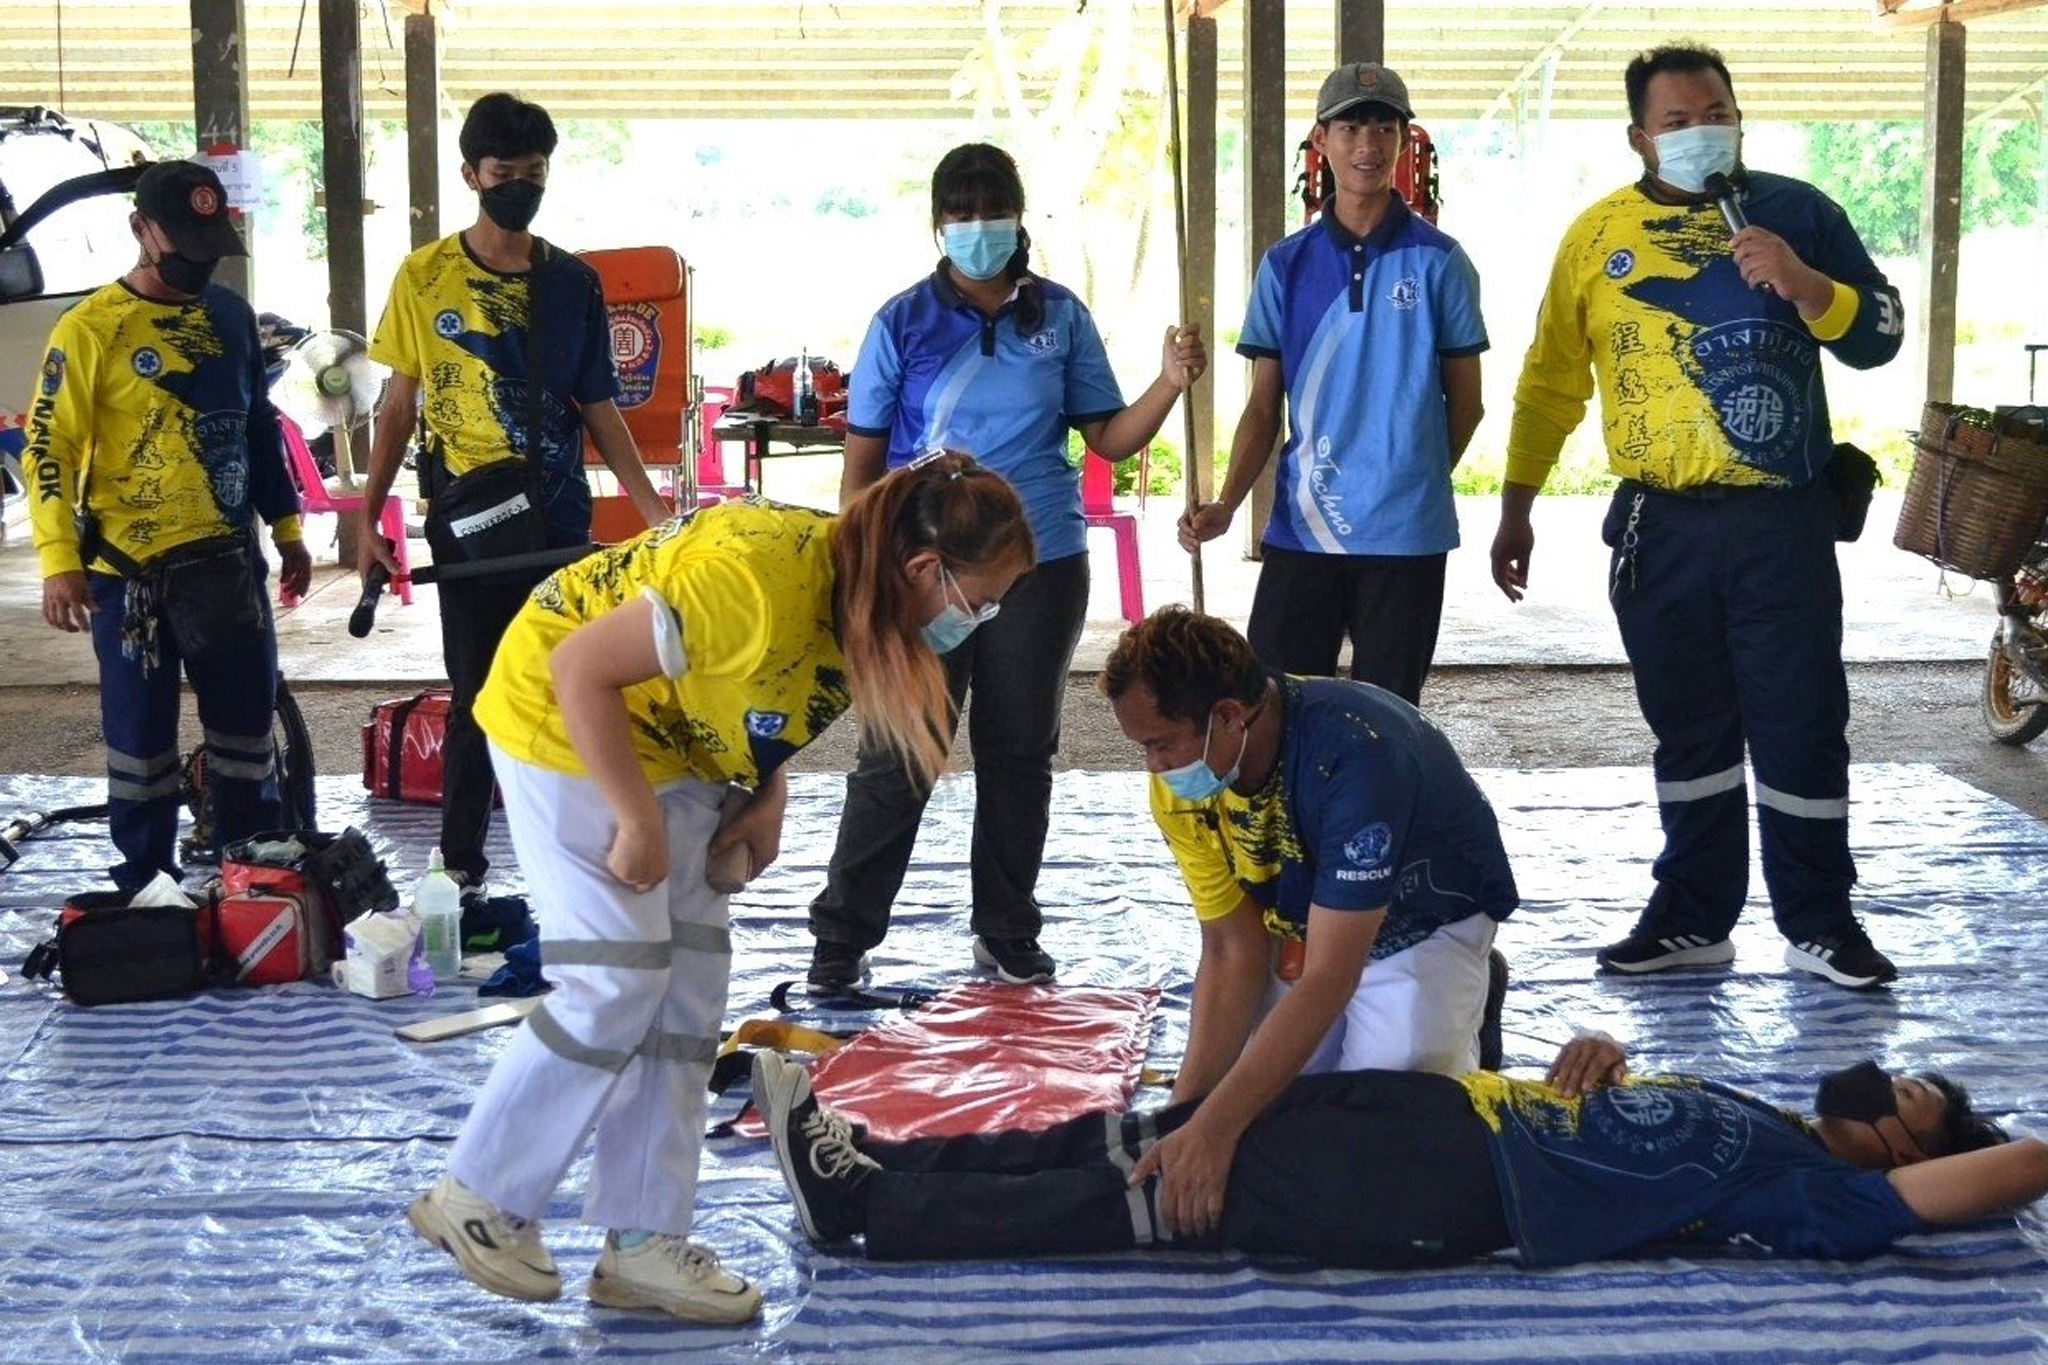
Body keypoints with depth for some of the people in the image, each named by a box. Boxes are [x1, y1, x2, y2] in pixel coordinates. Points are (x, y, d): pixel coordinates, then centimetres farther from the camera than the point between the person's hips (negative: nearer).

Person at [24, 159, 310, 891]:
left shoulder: (230, 315, 8)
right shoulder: (90, 329, -9)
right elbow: (49, 447, -11)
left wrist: (286, 528, 17)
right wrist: (60, 562, -19)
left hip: (227, 559, 5)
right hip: (132, 569, -5)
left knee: (248, 716, 11)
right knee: (141, 730, 3)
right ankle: (145, 883, 14)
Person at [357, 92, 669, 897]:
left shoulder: (573, 283, 5)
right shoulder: (425, 277, 0)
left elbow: (599, 410, 8)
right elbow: (399, 404, 5)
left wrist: (656, 512, 0)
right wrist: (368, 518, 0)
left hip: (561, 525, 2)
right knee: (477, 696, 2)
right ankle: (461, 863, 12)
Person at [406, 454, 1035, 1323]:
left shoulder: (860, 597, -9)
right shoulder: (760, 582, -36)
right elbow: (581, 667, -29)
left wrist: (766, 797, -4)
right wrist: (638, 823, -23)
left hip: (673, 744, 9)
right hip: (567, 721, -9)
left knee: (688, 991, 5)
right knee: (616, 985, -10)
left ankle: (643, 1244, 11)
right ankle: (478, 1202, 8)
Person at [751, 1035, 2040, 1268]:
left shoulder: (1818, 1193, -4)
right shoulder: (1742, 1105, 20)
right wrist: (1591, 1059, 12)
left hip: (1443, 1191, -8)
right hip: (1447, 1103, 8)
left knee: (1157, 1197, -11)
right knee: (1133, 1145, 1)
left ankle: (859, 1205, -8)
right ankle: (868, 1161, 3)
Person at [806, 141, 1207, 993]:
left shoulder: (1060, 318, 5)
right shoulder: (904, 324, 0)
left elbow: (1110, 438, 6)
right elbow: (863, 460, 2)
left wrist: (1170, 385, -11)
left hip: (1041, 566, 2)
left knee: (1020, 754, 11)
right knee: (897, 760, -3)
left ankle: (1008, 933, 24)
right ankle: (842, 937, 7)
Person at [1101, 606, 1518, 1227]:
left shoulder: (1353, 751, -40)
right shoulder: (1180, 781, -20)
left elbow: (1328, 978, -41)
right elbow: (1232, 952, -14)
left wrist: (1214, 1128, -47)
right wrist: (1187, 1107, -27)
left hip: (1426, 923, -5)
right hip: (1297, 925, 5)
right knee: (1255, 1101, -6)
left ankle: (1471, 1001, 11)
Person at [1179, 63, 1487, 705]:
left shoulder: (1437, 261, 0)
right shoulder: (1286, 265, 6)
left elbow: (1464, 401, 8)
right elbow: (1263, 407, 6)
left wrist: (1413, 483, 9)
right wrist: (1225, 503, -7)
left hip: (1405, 534, -2)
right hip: (1300, 529, 2)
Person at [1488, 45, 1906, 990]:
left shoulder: (1795, 211, 3)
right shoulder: (1597, 236, 5)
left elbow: (1879, 337, 2)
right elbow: (1550, 382, 10)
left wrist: (1803, 283, -17)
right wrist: (1515, 511, 8)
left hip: (1783, 522, -1)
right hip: (1659, 529, 1)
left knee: (1801, 727, 2)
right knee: (1689, 730, 10)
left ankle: (1819, 922, 14)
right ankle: (1693, 918, 21)